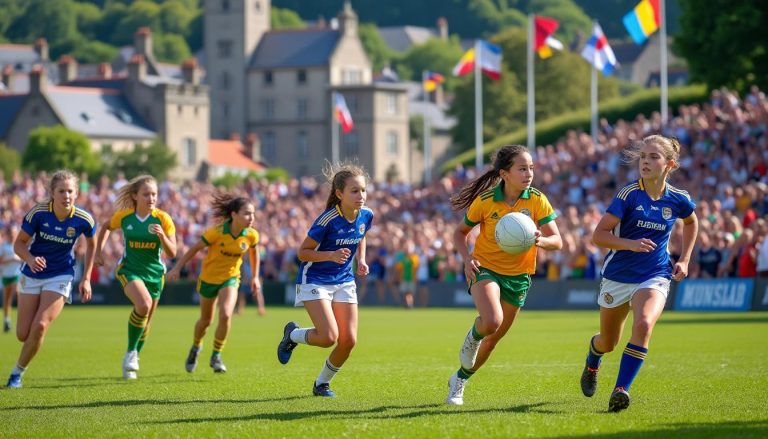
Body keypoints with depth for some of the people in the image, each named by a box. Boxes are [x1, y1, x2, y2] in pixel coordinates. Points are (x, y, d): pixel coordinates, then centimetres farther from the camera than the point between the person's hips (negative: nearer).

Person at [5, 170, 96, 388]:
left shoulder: (83, 220, -17)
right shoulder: (38, 213, -20)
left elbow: (91, 244, 4)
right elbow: (19, 243, -10)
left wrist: (86, 279, 3)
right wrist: (30, 259, -31)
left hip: (60, 276, -1)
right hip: (32, 275, 1)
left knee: (40, 326, -19)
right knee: (23, 334, 1)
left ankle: (17, 372, 2)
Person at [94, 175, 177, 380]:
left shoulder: (163, 219, -10)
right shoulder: (123, 216, -9)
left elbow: (172, 253, -12)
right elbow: (106, 227, 14)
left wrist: (162, 236, -29)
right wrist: (98, 252, 7)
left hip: (154, 272, 2)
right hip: (129, 269, -2)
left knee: (145, 323, 13)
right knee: (143, 304, -31)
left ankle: (131, 362, 36)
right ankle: (131, 352, -13)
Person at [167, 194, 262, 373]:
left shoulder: (251, 235, -16)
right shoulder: (217, 232, -26)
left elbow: (254, 252, 7)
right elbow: (195, 248, -15)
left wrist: (255, 277, 10)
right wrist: (177, 268, -13)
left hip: (230, 278, 1)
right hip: (209, 278, -1)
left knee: (225, 315, -22)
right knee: (206, 320, 15)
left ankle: (216, 356, -4)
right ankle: (195, 348, 46)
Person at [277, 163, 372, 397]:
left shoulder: (366, 216, -6)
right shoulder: (328, 220, -24)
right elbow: (303, 253, -16)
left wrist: (361, 259, 1)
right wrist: (331, 256, -31)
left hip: (344, 281, 6)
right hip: (314, 280, -6)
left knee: (349, 340, -3)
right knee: (329, 337, -19)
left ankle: (322, 383, 20)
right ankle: (292, 335, 14)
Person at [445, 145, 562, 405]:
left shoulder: (537, 201, -11)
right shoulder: (485, 201, -13)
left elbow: (557, 241, -12)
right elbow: (460, 232, 2)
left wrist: (540, 240, -34)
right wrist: (467, 258, -16)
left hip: (518, 275, 3)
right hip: (486, 268, -3)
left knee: (493, 339, 11)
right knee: (492, 321, -31)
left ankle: (459, 380, 35)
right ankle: (473, 336, 5)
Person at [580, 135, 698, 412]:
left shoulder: (678, 200, -5)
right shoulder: (629, 195, -13)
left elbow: (691, 223, 21)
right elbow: (598, 235, -15)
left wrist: (684, 260, 12)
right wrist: (630, 244, -30)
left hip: (654, 277, 0)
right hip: (618, 276, 0)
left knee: (644, 325, -31)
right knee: (608, 342, 16)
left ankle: (621, 390, -28)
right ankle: (592, 362, 54)